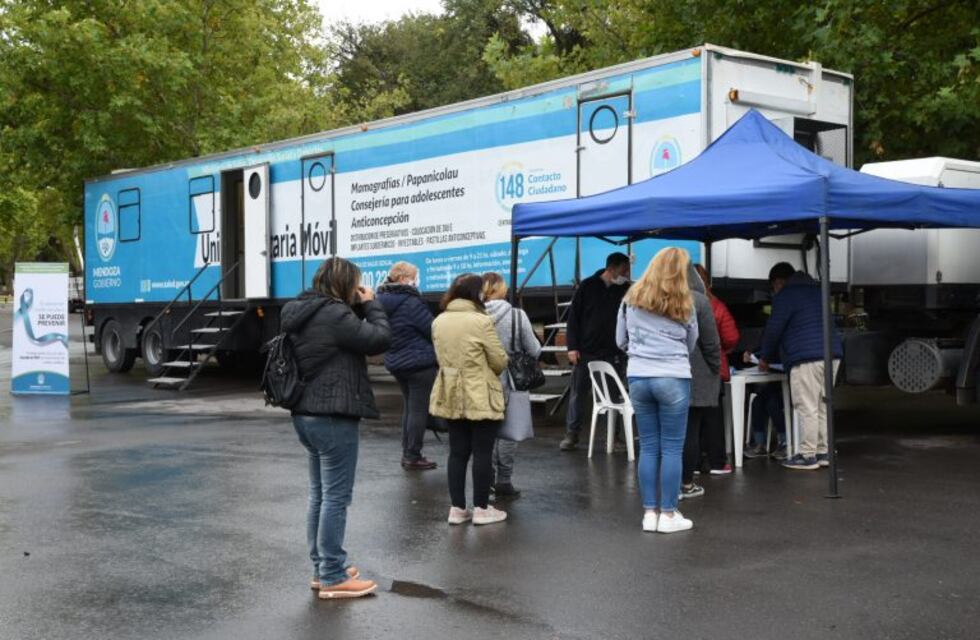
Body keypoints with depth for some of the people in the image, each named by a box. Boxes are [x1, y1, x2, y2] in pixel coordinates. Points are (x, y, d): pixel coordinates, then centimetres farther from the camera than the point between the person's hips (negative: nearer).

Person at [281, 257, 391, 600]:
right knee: (336, 498, -3)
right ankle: (332, 578, 2)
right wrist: (370, 306, -3)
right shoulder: (334, 314, -19)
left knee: (320, 495, 17)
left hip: (308, 414, 10)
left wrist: (359, 309, 6)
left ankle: (322, 568, 26)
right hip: (333, 417, -10)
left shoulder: (304, 314, 12)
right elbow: (380, 340, -16)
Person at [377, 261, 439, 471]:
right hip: (420, 363, -8)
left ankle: (407, 453, 21)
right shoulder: (411, 302, -18)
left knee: (409, 407, 17)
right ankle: (413, 457, 4)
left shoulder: (382, 300, 7)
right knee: (419, 409, 0)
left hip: (395, 362, 8)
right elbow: (432, 330, -13)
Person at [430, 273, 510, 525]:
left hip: (452, 395, 6)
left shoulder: (438, 322, 3)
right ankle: (481, 509, 9)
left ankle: (457, 508, 14)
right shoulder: (481, 321, -16)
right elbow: (500, 361, -10)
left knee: (457, 452, 11)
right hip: (481, 396, -6)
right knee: (482, 453, 3)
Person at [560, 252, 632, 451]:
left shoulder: (625, 290, 3)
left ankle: (614, 435, 12)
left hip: (613, 353, 1)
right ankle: (571, 434, 14)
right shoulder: (588, 286, -1)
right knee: (577, 393, 5)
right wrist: (572, 347, -6)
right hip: (585, 351, -1)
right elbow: (573, 317, 0)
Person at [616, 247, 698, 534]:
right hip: (673, 379, -3)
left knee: (648, 447, 9)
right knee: (672, 448, 2)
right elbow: (691, 344, 10)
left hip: (638, 378, 3)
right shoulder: (683, 303, -1)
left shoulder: (632, 298, 5)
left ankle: (649, 513, 12)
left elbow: (620, 340, 11)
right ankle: (668, 515, 5)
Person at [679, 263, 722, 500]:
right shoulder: (699, 301, -9)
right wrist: (715, 370, 6)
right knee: (691, 431, 3)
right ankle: (687, 484, 9)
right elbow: (711, 342, -7)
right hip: (696, 378, -3)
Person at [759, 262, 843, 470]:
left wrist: (766, 358, 13)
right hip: (831, 353, 8)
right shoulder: (816, 290, 24)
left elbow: (773, 330, -3)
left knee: (807, 408, -5)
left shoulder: (785, 295, -1)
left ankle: (808, 456, -3)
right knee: (822, 406, 12)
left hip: (806, 358, -8)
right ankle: (822, 452, 15)